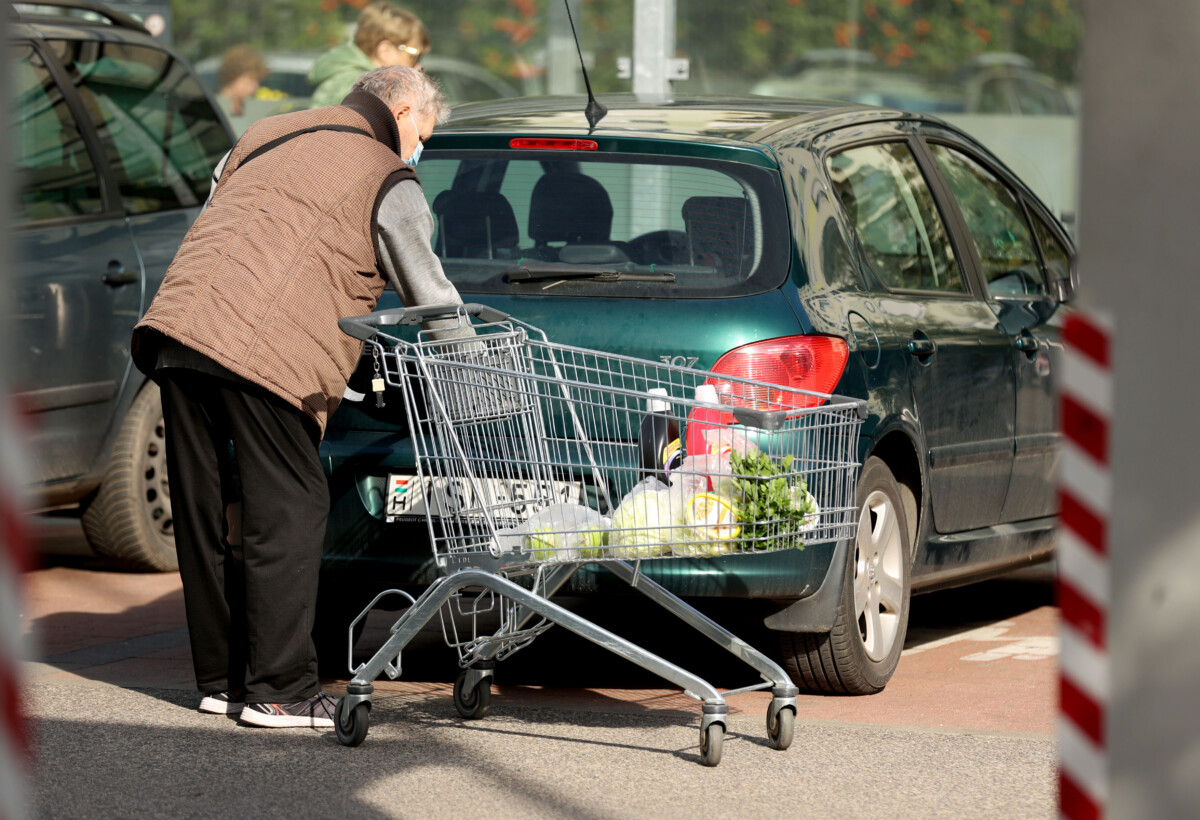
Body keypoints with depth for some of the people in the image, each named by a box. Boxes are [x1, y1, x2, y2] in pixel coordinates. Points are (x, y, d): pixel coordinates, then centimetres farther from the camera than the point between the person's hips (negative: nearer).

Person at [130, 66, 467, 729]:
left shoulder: (264, 136, 27)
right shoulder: (388, 183, 6)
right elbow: (433, 301, 9)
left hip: (177, 325, 7)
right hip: (265, 352, -7)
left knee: (204, 513, 12)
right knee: (290, 511, -2)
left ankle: (221, 678, 20)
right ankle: (279, 690, -3)